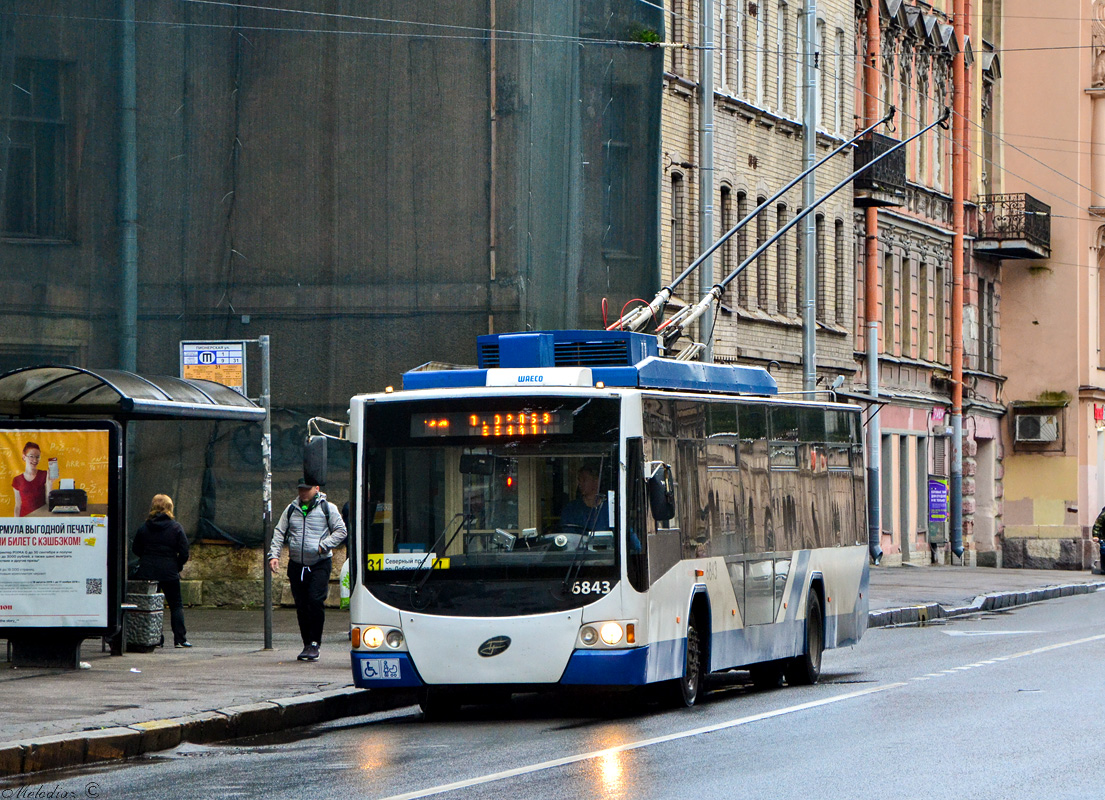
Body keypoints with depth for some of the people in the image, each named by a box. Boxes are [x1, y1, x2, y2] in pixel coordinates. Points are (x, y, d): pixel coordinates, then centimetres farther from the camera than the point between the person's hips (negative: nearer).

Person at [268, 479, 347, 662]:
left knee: (315, 602, -16)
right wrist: (274, 555, -1)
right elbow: (279, 533, 13)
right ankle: (307, 644, 13)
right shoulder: (291, 509, 12)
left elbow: (341, 531, 1)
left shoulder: (327, 508, 2)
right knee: (301, 606, 4)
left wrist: (323, 546, -11)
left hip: (319, 565, -4)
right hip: (296, 565, 4)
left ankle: (314, 644, -9)